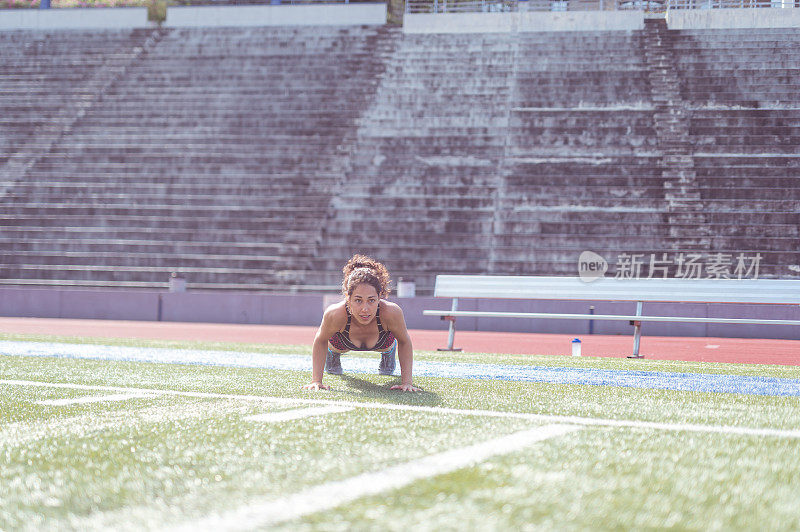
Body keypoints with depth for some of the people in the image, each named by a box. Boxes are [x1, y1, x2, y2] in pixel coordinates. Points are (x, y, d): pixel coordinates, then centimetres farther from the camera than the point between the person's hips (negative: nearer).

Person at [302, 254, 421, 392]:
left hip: (382, 342, 1)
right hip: (343, 342, -1)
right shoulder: (335, 314, -45)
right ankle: (333, 354, 65)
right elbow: (320, 341, -22)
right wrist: (316, 380, -25)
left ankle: (388, 354, 66)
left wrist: (407, 382, -26)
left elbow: (404, 342, -23)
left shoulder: (391, 312, -45)